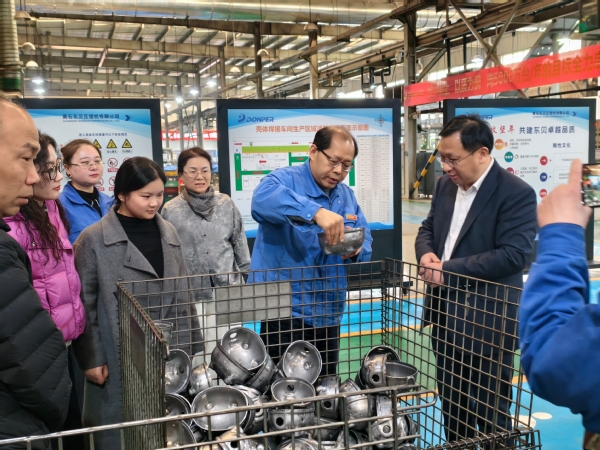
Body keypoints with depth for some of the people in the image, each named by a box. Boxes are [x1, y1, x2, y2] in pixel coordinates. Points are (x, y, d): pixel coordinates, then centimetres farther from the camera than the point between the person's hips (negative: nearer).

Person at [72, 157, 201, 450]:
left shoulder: (168, 233, 5)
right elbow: (84, 305, -6)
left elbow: (181, 295, 9)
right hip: (117, 359, -4)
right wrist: (91, 358, -8)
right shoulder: (93, 239, -8)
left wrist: (183, 347, 8)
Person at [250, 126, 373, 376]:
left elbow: (366, 241, 10)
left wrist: (356, 250, -15)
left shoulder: (347, 196, 11)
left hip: (329, 313, 7)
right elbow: (263, 199, -34)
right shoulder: (285, 180, -10)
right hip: (285, 309, -6)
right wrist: (315, 212, -47)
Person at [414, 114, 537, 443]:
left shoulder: (516, 193, -16)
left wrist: (449, 270, -24)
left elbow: (514, 255, -25)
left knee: (491, 412, 9)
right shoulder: (446, 185, 7)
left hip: (488, 323, -7)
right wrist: (426, 253, -8)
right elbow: (427, 229, 16)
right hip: (446, 317, 7)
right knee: (451, 403, 21)